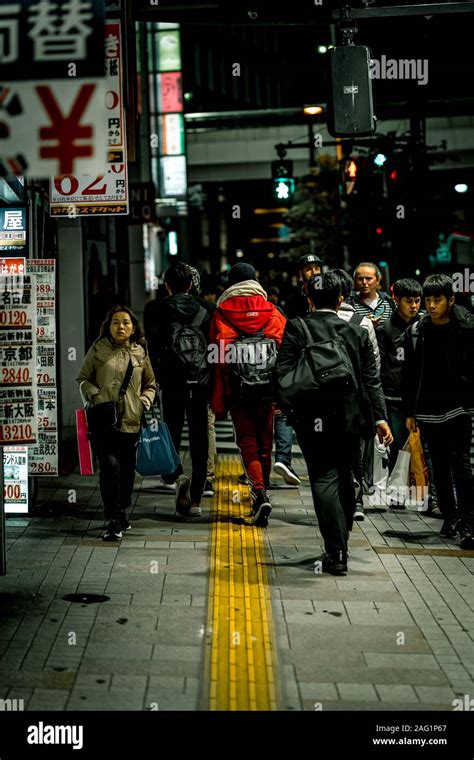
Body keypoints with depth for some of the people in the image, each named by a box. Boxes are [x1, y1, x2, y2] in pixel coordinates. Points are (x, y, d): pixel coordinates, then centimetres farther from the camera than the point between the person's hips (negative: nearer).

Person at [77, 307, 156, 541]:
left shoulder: (140, 352, 10)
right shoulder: (98, 349, 4)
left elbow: (150, 383, 20)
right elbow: (83, 379, 8)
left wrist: (145, 402, 2)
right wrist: (96, 397, -8)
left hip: (132, 421, 3)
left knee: (127, 469, 10)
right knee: (110, 466, -13)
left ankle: (122, 512, 29)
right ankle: (113, 521, -9)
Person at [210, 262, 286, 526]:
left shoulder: (222, 313, -3)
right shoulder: (272, 311, 3)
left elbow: (218, 357, -5)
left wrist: (218, 402, -2)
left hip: (237, 389, -2)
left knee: (248, 441, 2)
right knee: (265, 441, 14)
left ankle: (260, 493, -16)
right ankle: (262, 492, 25)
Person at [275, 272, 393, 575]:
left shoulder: (296, 329, -4)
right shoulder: (357, 332, 4)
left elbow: (283, 372, -9)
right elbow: (371, 378, 3)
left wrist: (286, 404, 2)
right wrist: (380, 417, 3)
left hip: (313, 419, -3)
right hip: (349, 418, 3)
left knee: (324, 480, -2)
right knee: (344, 477, 18)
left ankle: (337, 553, -8)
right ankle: (342, 537, 31)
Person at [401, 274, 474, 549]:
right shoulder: (416, 332, 4)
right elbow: (409, 375, 9)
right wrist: (410, 412, 8)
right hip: (428, 410, 4)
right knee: (440, 467, 12)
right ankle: (449, 516, 25)